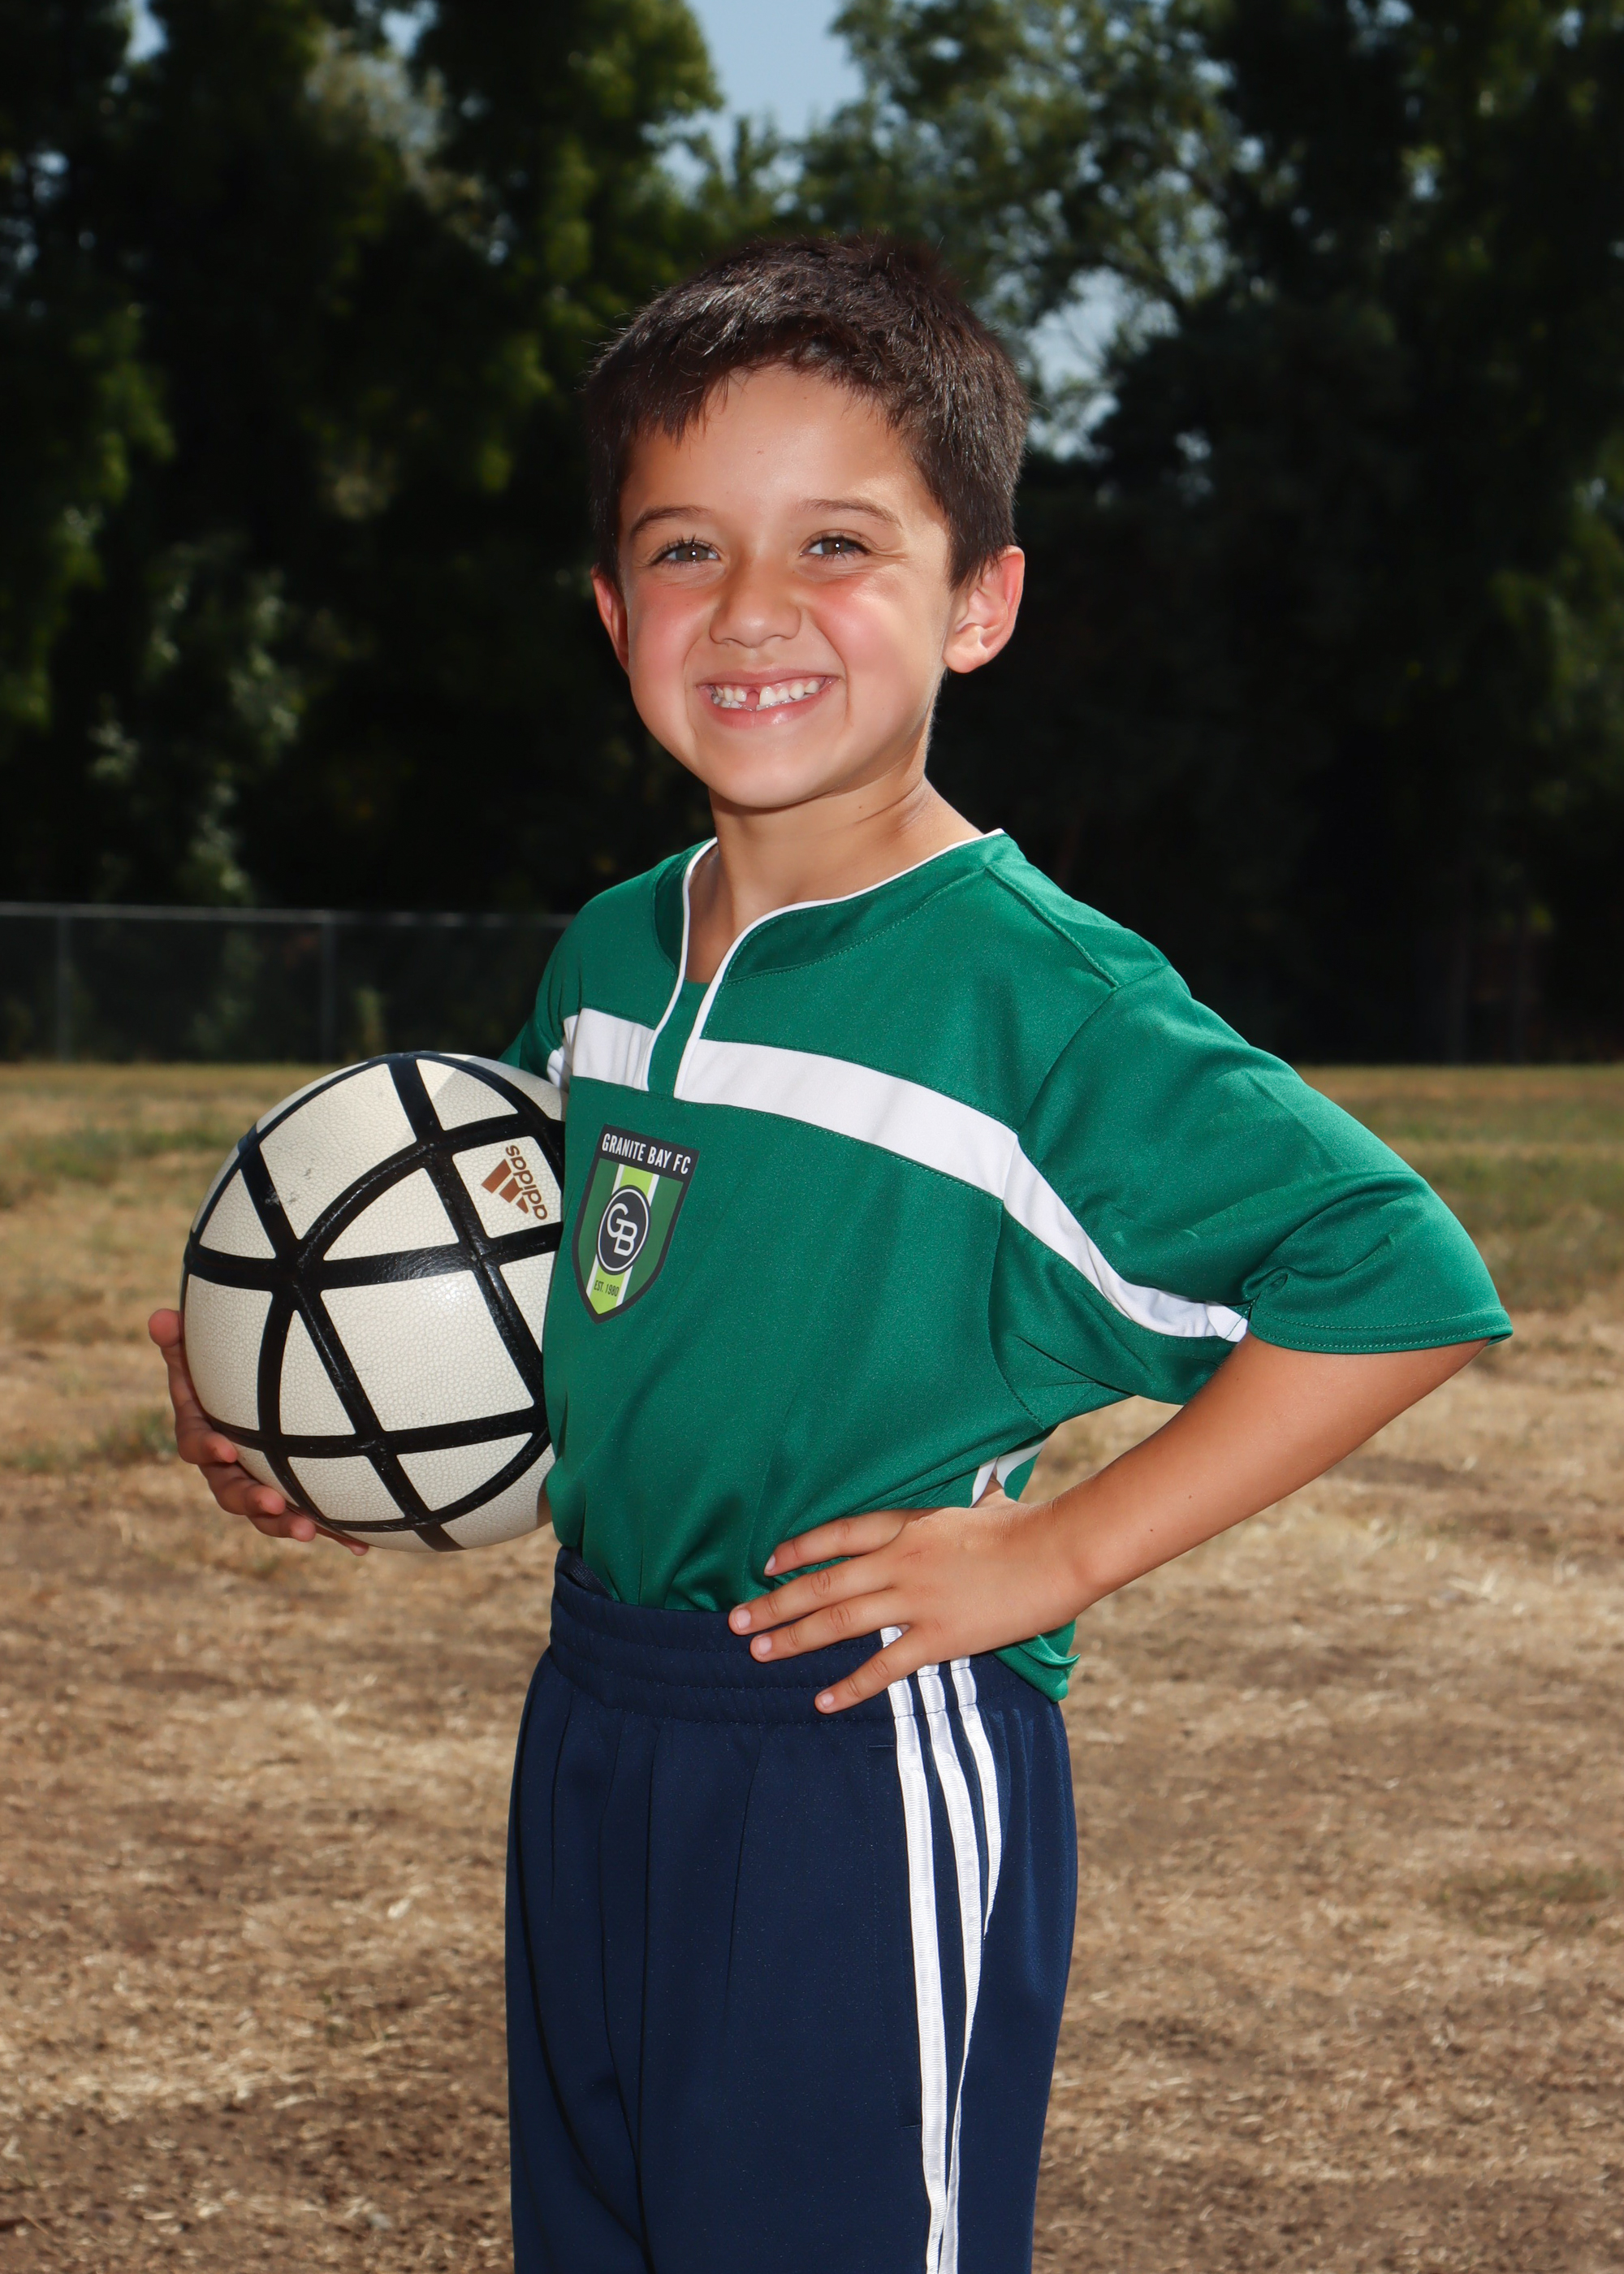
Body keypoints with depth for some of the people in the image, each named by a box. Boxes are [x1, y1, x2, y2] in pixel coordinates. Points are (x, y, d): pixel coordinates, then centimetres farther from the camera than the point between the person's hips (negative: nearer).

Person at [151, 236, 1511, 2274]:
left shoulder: (1038, 998, -17)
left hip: (879, 1769, -7)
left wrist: (1061, 1550, -18)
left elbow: (1405, 1284, -19)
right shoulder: (604, 961, 6)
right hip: (592, 1733, 7)